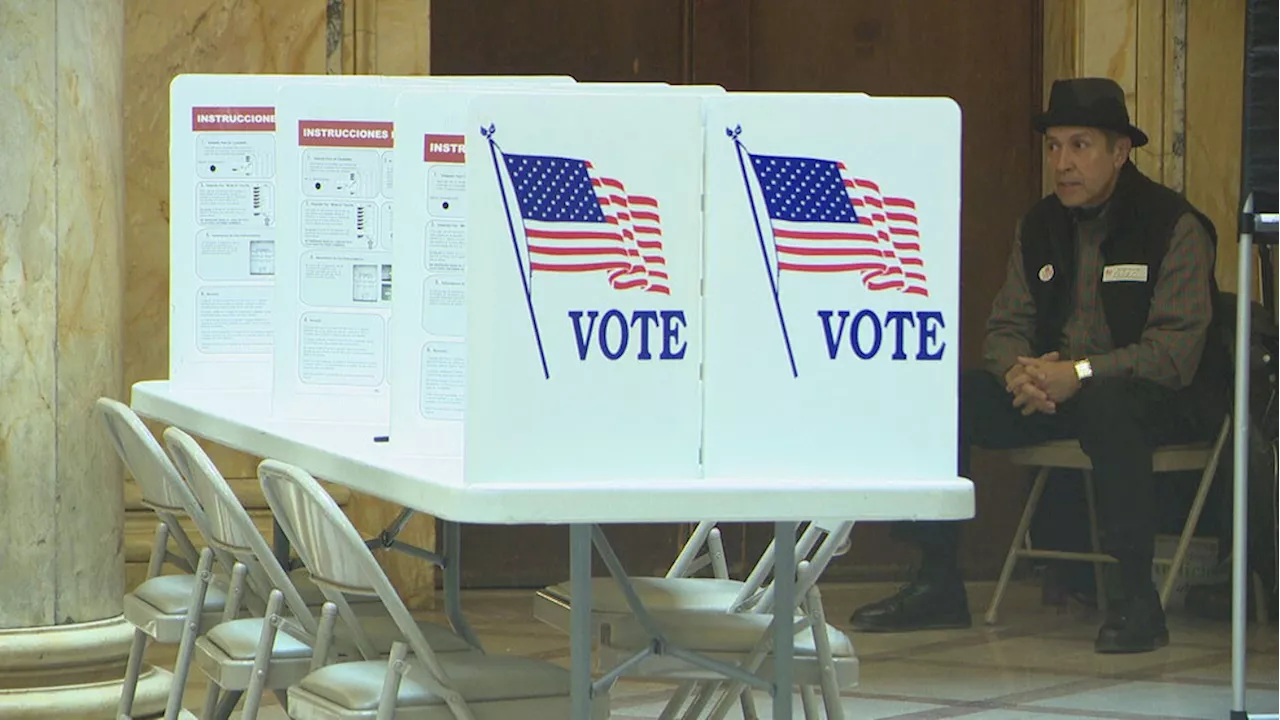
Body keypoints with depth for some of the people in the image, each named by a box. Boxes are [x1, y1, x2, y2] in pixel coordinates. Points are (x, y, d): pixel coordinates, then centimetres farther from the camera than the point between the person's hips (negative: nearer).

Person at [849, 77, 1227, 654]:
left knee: (1106, 407, -40)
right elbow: (1006, 327, 7)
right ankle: (937, 585, -4)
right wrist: (1020, 372, -18)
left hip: (1158, 397, -6)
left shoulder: (1175, 227, -12)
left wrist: (1079, 374, -31)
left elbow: (1176, 351, -21)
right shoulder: (1040, 226, 8)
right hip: (1052, 388, 6)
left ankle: (1138, 600, -31)